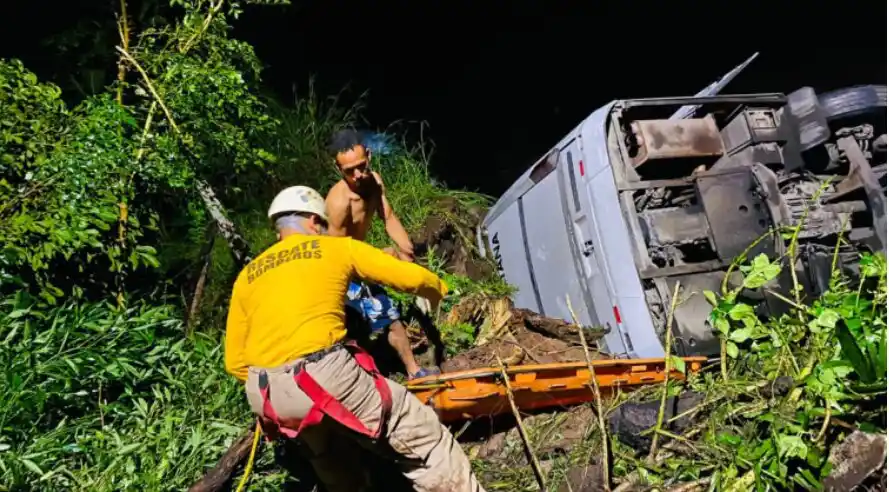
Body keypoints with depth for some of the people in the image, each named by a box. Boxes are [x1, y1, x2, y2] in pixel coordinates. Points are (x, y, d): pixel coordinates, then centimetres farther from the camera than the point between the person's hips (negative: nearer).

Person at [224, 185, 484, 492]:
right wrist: (438, 290, 30)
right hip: (324, 377, -6)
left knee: (324, 454, 35)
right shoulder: (336, 247, 10)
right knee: (424, 440, 5)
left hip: (264, 396, 6)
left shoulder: (247, 276, 21)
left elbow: (235, 362, 19)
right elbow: (412, 277, 8)